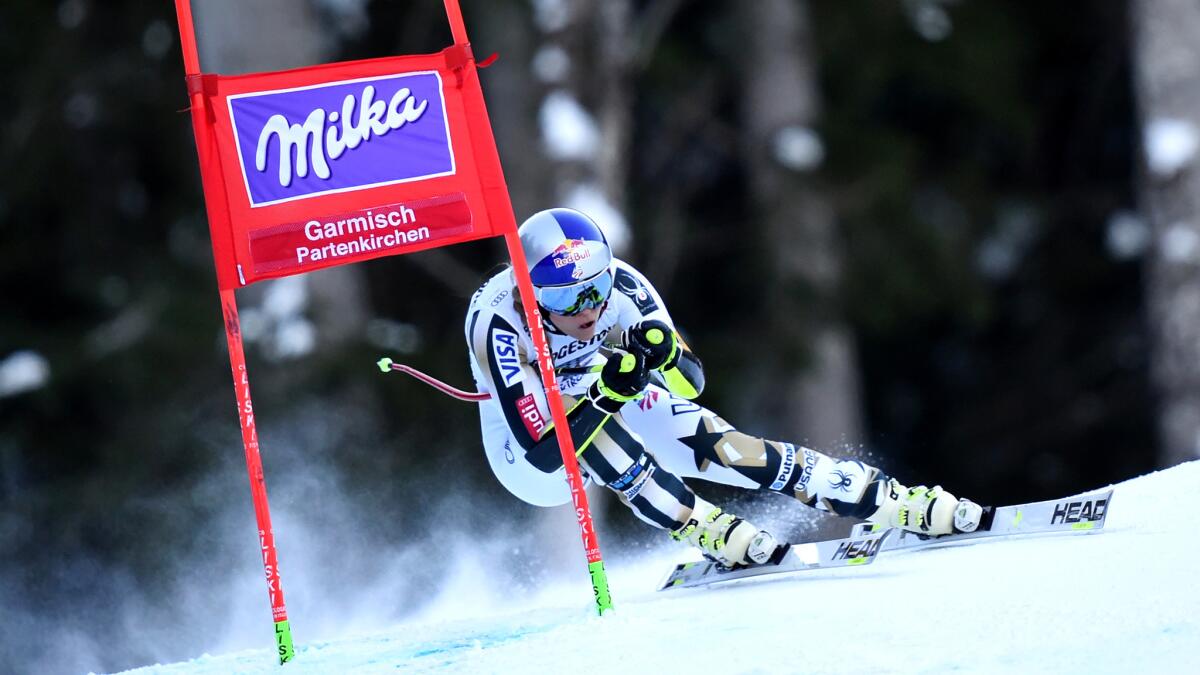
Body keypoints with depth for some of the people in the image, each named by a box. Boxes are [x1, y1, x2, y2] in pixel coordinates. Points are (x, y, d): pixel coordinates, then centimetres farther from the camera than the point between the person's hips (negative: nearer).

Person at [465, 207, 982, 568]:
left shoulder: (618, 283, -25)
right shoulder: (496, 320, -35)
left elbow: (689, 381, -18)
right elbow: (543, 450, -38)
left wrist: (663, 351, -40)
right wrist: (607, 392, -51)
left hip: (615, 410, 3)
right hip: (527, 451, -3)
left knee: (717, 442, -19)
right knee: (588, 427, -37)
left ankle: (907, 506, -18)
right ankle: (706, 531, -31)